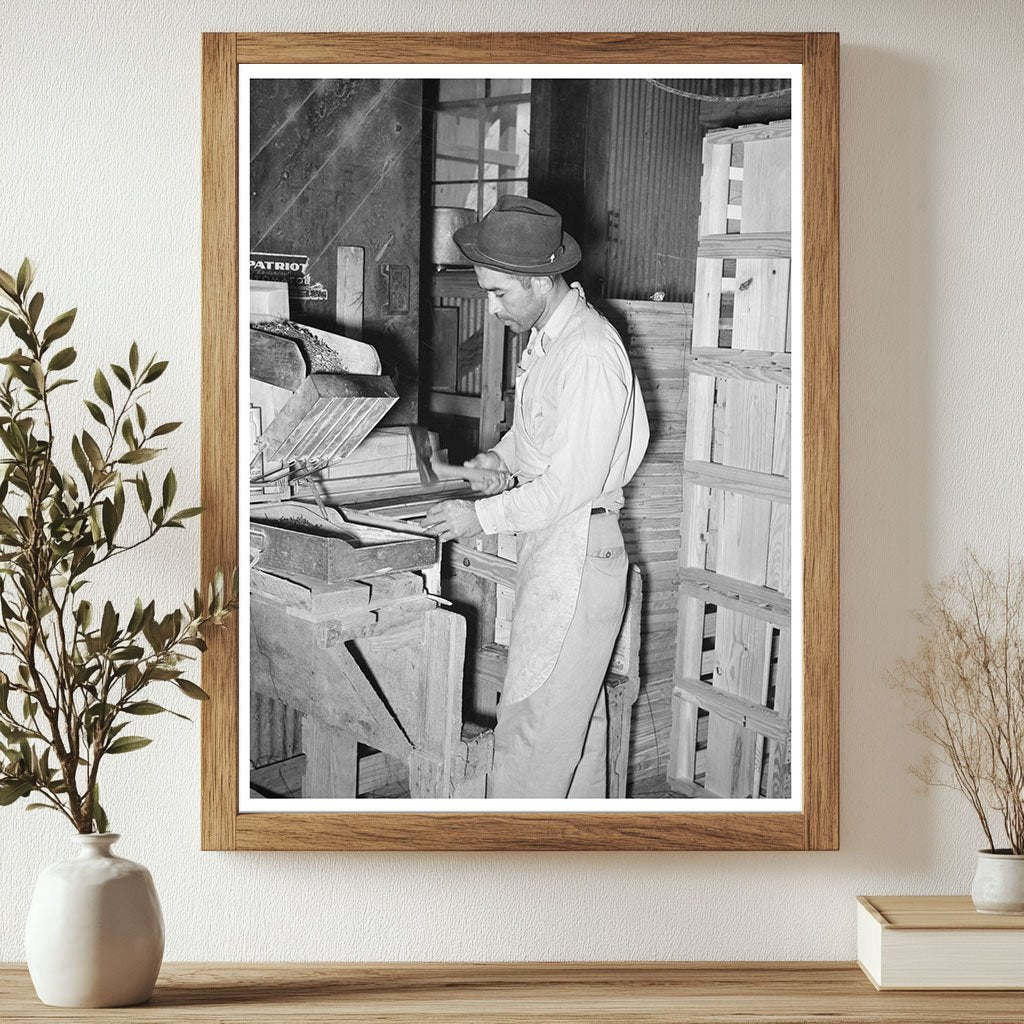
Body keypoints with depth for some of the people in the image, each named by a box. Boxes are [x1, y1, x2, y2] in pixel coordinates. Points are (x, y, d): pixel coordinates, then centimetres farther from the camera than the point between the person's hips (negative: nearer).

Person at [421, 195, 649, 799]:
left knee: (532, 725, -5)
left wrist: (483, 516, -16)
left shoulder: (590, 353, -21)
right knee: (577, 714, 17)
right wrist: (504, 457, 7)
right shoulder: (549, 335, 9)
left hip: (577, 550, -10)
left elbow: (574, 484, -22)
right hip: (548, 543, 10)